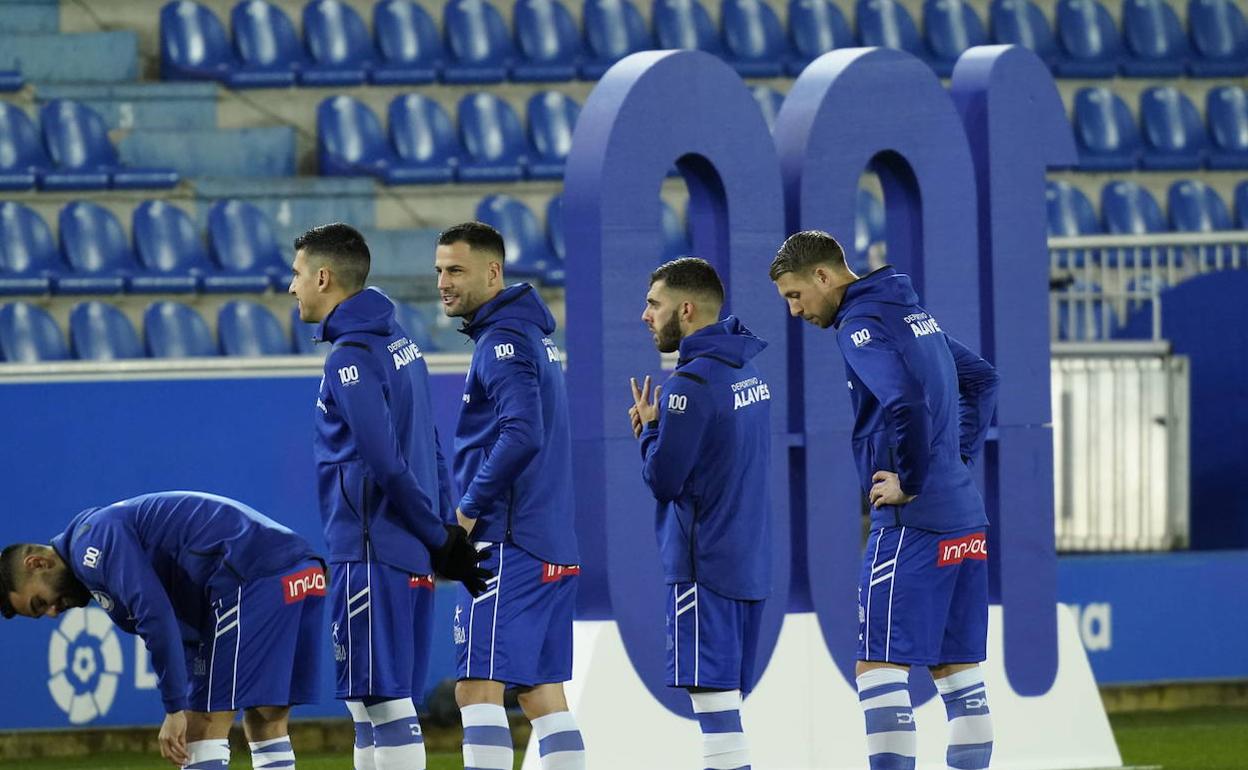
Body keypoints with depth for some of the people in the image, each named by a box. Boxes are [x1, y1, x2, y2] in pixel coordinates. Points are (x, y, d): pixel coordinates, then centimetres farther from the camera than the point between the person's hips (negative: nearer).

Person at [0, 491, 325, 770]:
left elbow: (157, 618, -15)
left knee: (206, 725, -6)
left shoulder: (90, 543, -3)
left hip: (254, 577, -10)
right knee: (265, 721, 13)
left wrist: (175, 709, -12)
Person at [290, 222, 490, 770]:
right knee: (370, 703, 13)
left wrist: (441, 541, -10)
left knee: (382, 701, -7)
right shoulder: (398, 340, 15)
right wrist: (446, 532, 10)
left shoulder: (351, 357, -13)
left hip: (369, 554, -9)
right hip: (408, 557, 9)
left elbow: (386, 464, -18)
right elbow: (430, 450, 15)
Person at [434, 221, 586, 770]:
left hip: (509, 542, -10)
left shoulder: (503, 342, -12)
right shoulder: (533, 334, 17)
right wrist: (477, 504, 14)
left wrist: (471, 509, -14)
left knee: (477, 689, -11)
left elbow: (521, 436, -25)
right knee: (543, 694, 10)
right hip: (552, 548, 10)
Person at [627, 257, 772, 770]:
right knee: (722, 703, 12)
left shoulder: (691, 385, -16)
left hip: (702, 564, -9)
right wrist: (659, 427, 7)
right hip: (749, 561, 9)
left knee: (714, 698, -9)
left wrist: (649, 427, 4)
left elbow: (662, 479, -13)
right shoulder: (748, 372, 12)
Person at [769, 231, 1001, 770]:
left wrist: (909, 480, -16)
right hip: (964, 518, 9)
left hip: (912, 521, -9)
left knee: (880, 670, -8)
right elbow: (982, 378, 28)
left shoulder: (861, 326, -11)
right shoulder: (914, 313, 17)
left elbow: (907, 401, -28)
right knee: (958, 671, 9)